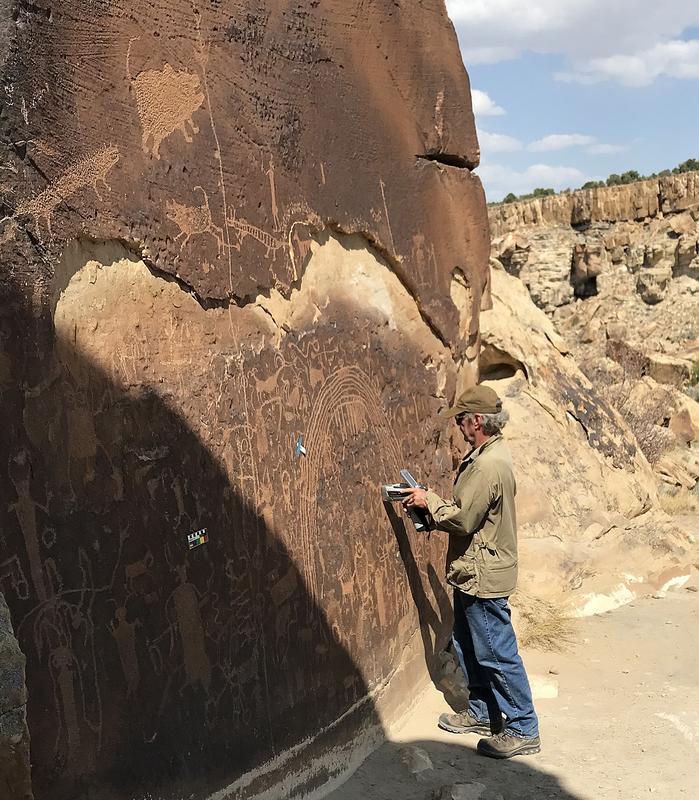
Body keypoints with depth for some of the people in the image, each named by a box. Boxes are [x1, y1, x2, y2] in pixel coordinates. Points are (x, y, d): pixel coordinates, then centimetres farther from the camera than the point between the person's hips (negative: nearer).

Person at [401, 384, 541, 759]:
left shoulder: (488, 465, -25)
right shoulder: (490, 454, 9)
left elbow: (463, 519, -24)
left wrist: (430, 500, -10)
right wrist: (433, 505, 5)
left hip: (483, 576, -11)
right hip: (473, 573, 11)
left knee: (497, 653, 0)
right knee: (468, 647, 21)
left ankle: (523, 730, 12)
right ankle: (481, 712, 34)